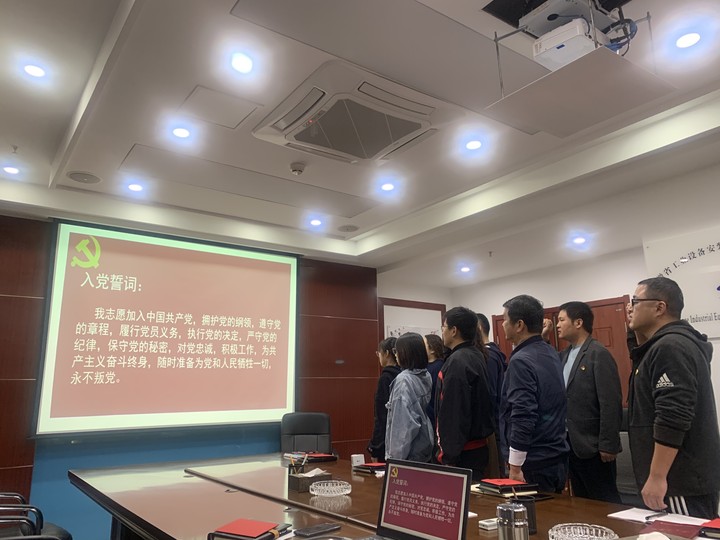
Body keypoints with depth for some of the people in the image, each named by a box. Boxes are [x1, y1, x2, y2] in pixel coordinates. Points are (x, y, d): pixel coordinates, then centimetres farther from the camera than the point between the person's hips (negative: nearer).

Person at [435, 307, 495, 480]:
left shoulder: (457, 362, -19)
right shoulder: (477, 356, 11)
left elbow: (454, 413, -22)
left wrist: (449, 457, -19)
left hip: (463, 453, -9)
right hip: (479, 447, 9)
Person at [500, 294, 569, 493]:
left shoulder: (521, 361, -19)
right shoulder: (551, 353, 7)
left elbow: (523, 417, -23)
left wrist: (515, 467, -18)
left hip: (534, 462, -8)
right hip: (557, 456, 9)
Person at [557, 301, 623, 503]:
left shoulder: (599, 354, -14)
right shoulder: (564, 355, 11)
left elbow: (610, 404, -17)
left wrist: (608, 445, -18)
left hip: (592, 445, -8)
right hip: (571, 443, 8)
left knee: (604, 501, 6)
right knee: (581, 501, 17)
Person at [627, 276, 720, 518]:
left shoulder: (671, 347, -19)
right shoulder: (665, 344, 13)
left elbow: (673, 418, -26)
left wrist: (656, 477, -22)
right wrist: (639, 334, 15)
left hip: (682, 482, -10)